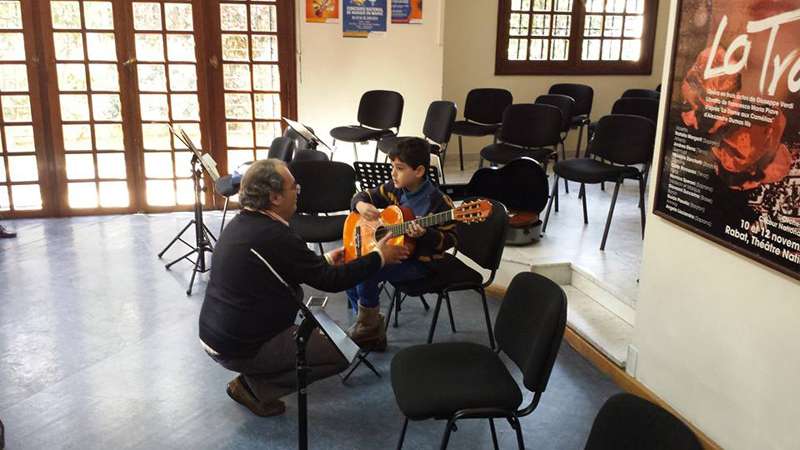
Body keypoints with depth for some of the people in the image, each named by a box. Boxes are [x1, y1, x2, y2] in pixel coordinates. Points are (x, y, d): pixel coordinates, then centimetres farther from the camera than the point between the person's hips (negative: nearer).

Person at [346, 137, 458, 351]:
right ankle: (373, 334, 10)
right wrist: (361, 205, -15)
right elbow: (364, 196, 9)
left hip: (420, 261, -8)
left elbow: (449, 239, -15)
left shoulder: (437, 202, -20)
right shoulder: (395, 189, 0)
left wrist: (424, 234, -33)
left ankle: (367, 326, 2)